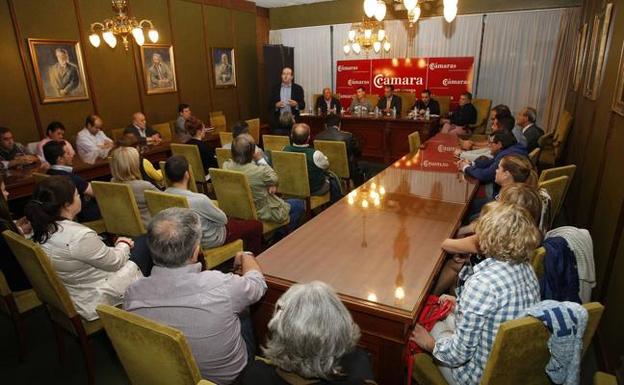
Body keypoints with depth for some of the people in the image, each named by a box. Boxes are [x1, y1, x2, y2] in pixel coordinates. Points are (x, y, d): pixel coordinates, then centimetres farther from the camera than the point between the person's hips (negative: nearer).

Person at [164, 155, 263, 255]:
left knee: (238, 220, 30)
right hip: (210, 240, -8)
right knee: (256, 226, 8)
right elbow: (223, 220, -19)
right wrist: (214, 208, -1)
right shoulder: (199, 199, -37)